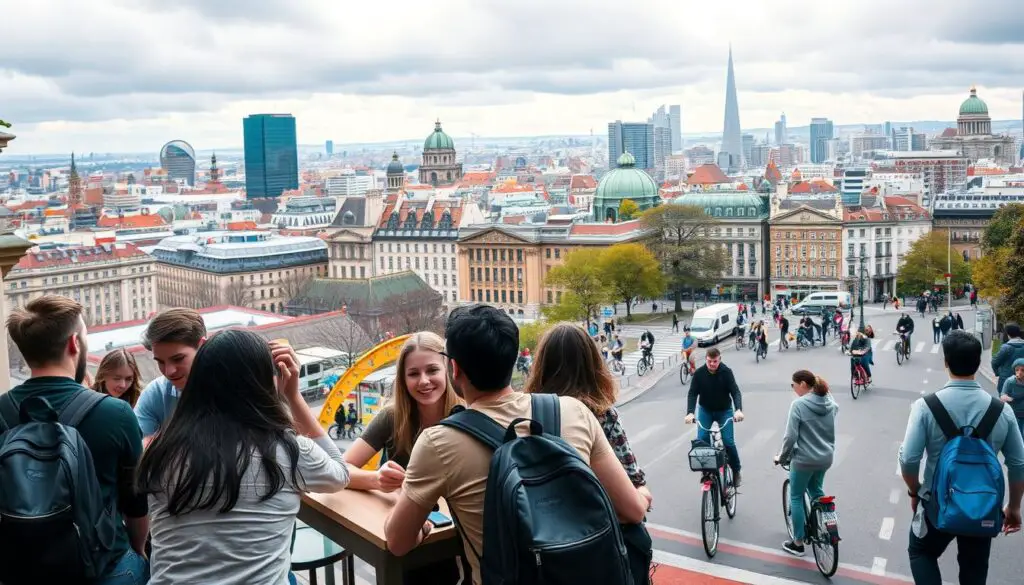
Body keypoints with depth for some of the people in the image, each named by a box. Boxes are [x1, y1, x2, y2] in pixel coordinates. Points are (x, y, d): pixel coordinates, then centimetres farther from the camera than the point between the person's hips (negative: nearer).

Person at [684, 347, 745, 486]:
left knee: (728, 441, -11)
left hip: (724, 410, -1)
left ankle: (736, 470, 10)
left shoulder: (726, 372, -18)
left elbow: (735, 391, -24)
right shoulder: (699, 373, -16)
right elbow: (692, 393, -18)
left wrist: (738, 409, -41)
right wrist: (690, 412, -34)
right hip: (705, 410, 1)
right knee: (701, 440, -14)